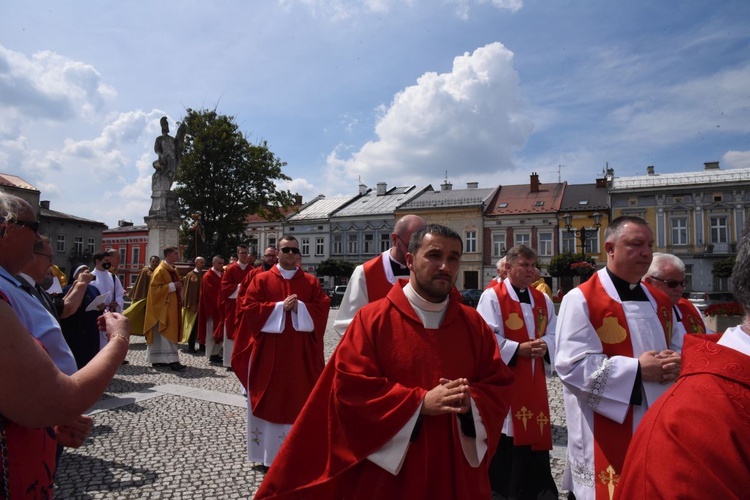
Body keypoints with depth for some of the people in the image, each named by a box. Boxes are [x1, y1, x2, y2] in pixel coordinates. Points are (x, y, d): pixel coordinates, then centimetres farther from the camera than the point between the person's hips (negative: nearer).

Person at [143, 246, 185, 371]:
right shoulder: (160, 270, -11)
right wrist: (171, 286, -20)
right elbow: (154, 287, -17)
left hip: (173, 305, 9)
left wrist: (179, 287, 7)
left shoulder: (174, 270, 15)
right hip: (164, 306, -9)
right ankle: (172, 360, -14)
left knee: (166, 333, 11)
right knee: (168, 333, -12)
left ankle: (158, 359, 17)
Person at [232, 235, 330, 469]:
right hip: (268, 351, -1)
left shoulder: (310, 281, 6)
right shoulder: (262, 279, 3)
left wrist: (299, 308, -17)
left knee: (299, 400, 5)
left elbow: (322, 308, -1)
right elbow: (249, 308, -6)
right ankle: (267, 450, 19)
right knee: (269, 399, 6)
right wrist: (280, 307, -15)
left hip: (300, 352, 1)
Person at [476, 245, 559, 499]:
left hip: (534, 381, 6)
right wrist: (518, 349, -19)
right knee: (502, 440, 0)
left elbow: (553, 334, 10)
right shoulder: (492, 296, -8)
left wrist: (544, 346, -11)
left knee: (533, 435, 12)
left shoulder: (543, 300, 12)